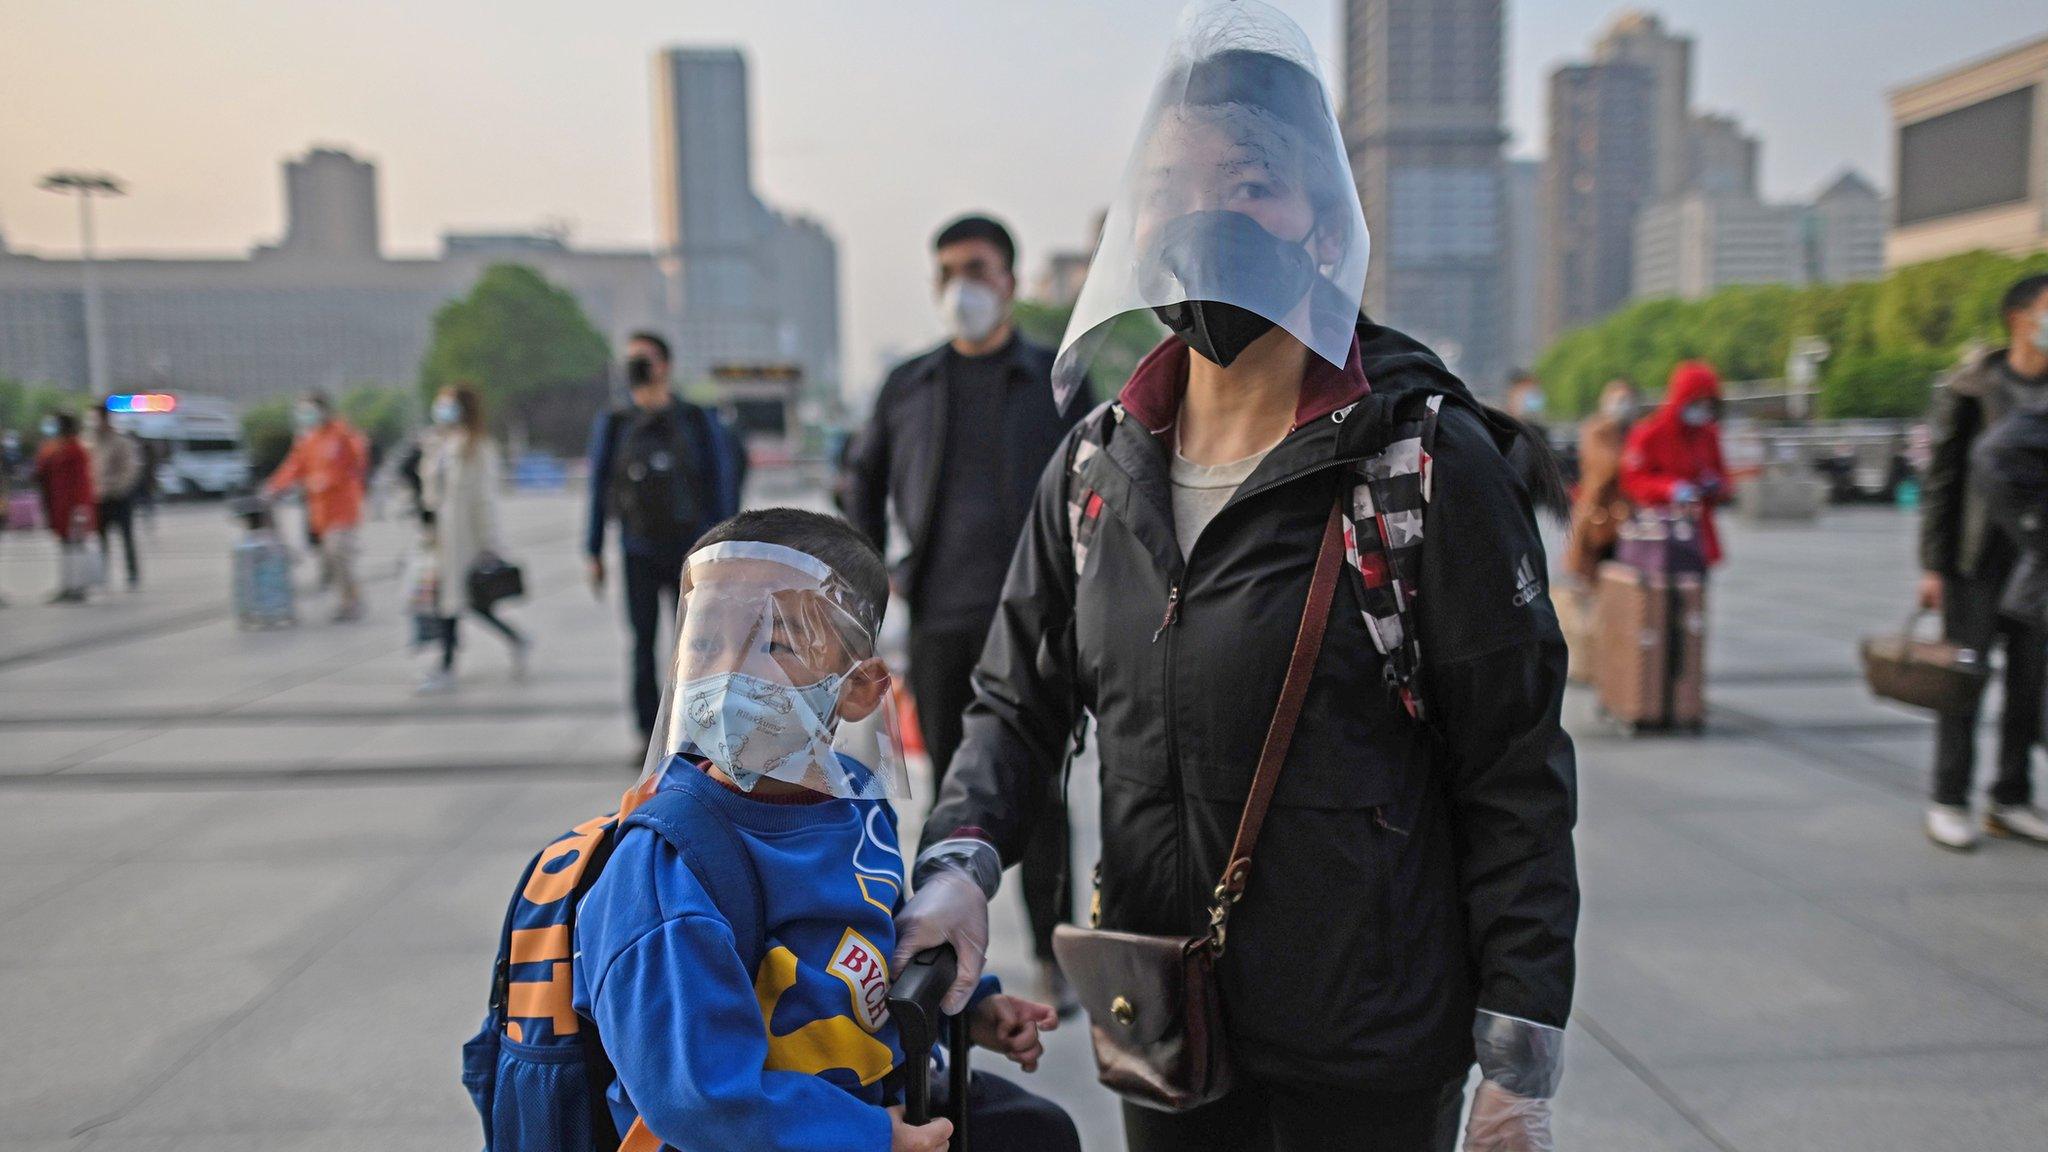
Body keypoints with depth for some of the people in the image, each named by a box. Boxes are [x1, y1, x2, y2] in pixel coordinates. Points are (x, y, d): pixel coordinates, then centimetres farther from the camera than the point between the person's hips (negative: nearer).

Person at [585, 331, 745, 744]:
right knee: (643, 644, -3)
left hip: (690, 551, -1)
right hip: (639, 554, 1)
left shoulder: (698, 422, 2)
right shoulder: (613, 425, 6)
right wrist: (593, 553, 5)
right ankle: (649, 734, 3)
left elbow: (721, 487, 3)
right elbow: (598, 490, 8)